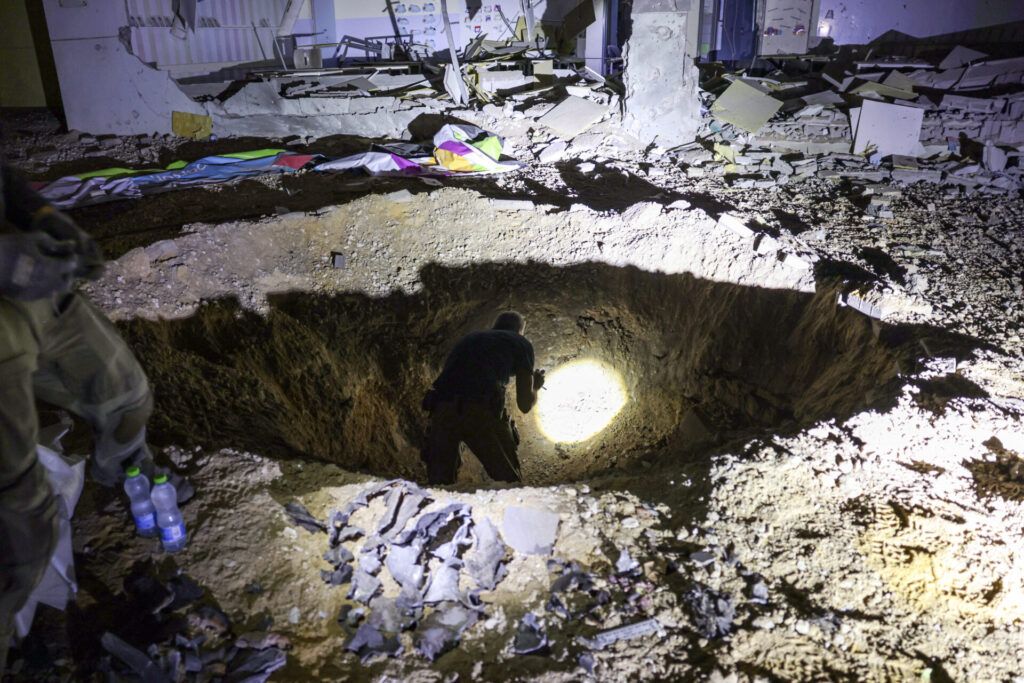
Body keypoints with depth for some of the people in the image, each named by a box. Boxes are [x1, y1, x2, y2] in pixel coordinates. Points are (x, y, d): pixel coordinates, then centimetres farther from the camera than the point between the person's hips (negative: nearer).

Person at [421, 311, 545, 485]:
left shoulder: (468, 338, 32)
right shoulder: (521, 343, 20)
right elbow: (525, 404, 15)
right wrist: (535, 386, 38)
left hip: (442, 411, 4)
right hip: (481, 412, -4)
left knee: (440, 483, 14)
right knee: (511, 483, 11)